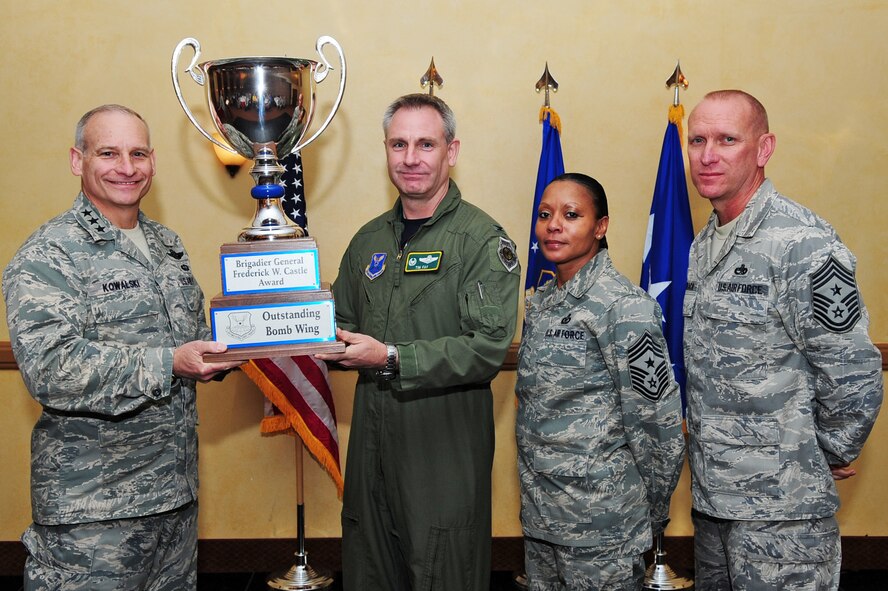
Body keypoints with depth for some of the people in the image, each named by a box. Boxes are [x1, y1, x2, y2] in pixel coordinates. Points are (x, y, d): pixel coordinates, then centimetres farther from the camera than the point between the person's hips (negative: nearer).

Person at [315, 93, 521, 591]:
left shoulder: (482, 238, -9)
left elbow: (488, 348, -19)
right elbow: (344, 323, 20)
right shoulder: (370, 240, 12)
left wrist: (391, 358, -22)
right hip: (372, 442, 6)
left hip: (448, 445, -6)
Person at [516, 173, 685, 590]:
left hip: (601, 525, -7)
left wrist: (649, 516, -6)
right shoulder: (539, 304, 9)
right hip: (539, 516, 7)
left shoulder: (623, 307, -15)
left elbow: (658, 426, -14)